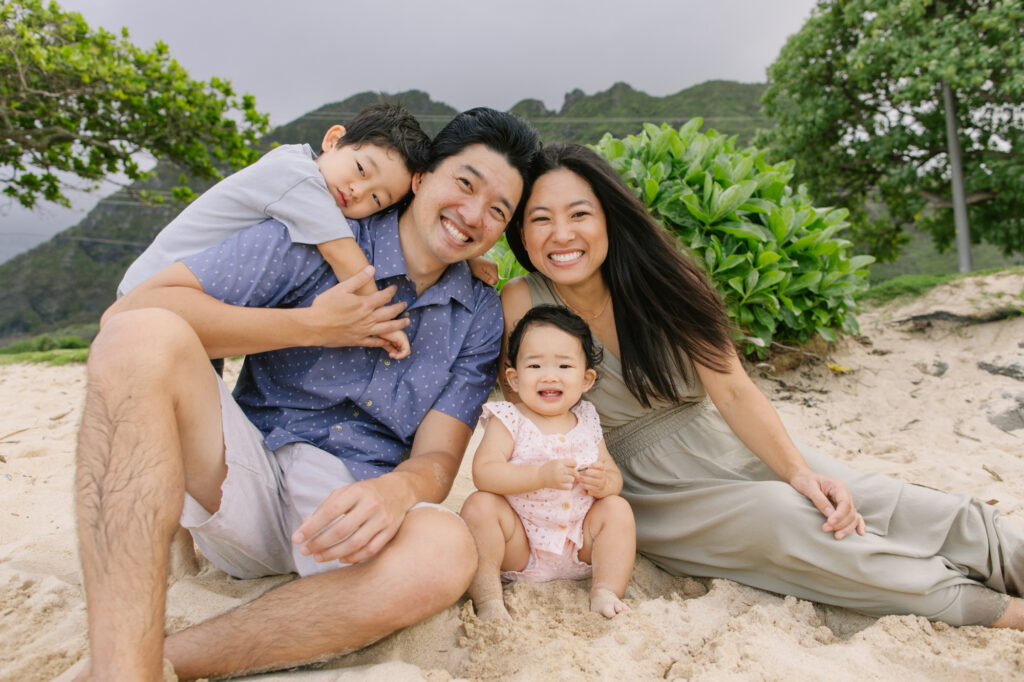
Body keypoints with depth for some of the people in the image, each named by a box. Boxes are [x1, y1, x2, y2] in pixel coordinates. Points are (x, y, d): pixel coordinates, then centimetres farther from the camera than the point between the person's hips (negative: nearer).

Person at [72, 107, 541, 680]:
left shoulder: (482, 320, 7)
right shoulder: (318, 237, 0)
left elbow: (437, 456, -2)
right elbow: (129, 311, -8)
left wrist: (396, 490, -26)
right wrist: (311, 327, -10)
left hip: (350, 509, 1)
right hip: (242, 479, 0)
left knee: (445, 553, -33)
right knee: (146, 336, -26)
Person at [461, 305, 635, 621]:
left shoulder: (587, 423, 4)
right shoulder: (508, 420, -9)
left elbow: (615, 477, 6)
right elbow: (483, 473, -24)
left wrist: (603, 482, -19)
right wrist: (542, 475, -35)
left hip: (578, 549, 4)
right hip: (520, 548, -3)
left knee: (617, 508, -13)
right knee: (480, 505, -25)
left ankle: (606, 593, -9)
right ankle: (487, 598, -18)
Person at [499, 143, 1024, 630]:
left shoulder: (661, 284, -9)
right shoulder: (523, 304, -14)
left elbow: (733, 392, -9)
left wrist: (799, 470, -21)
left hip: (724, 446, 3)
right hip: (651, 492, -3)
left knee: (876, 501, -17)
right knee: (784, 516, -26)